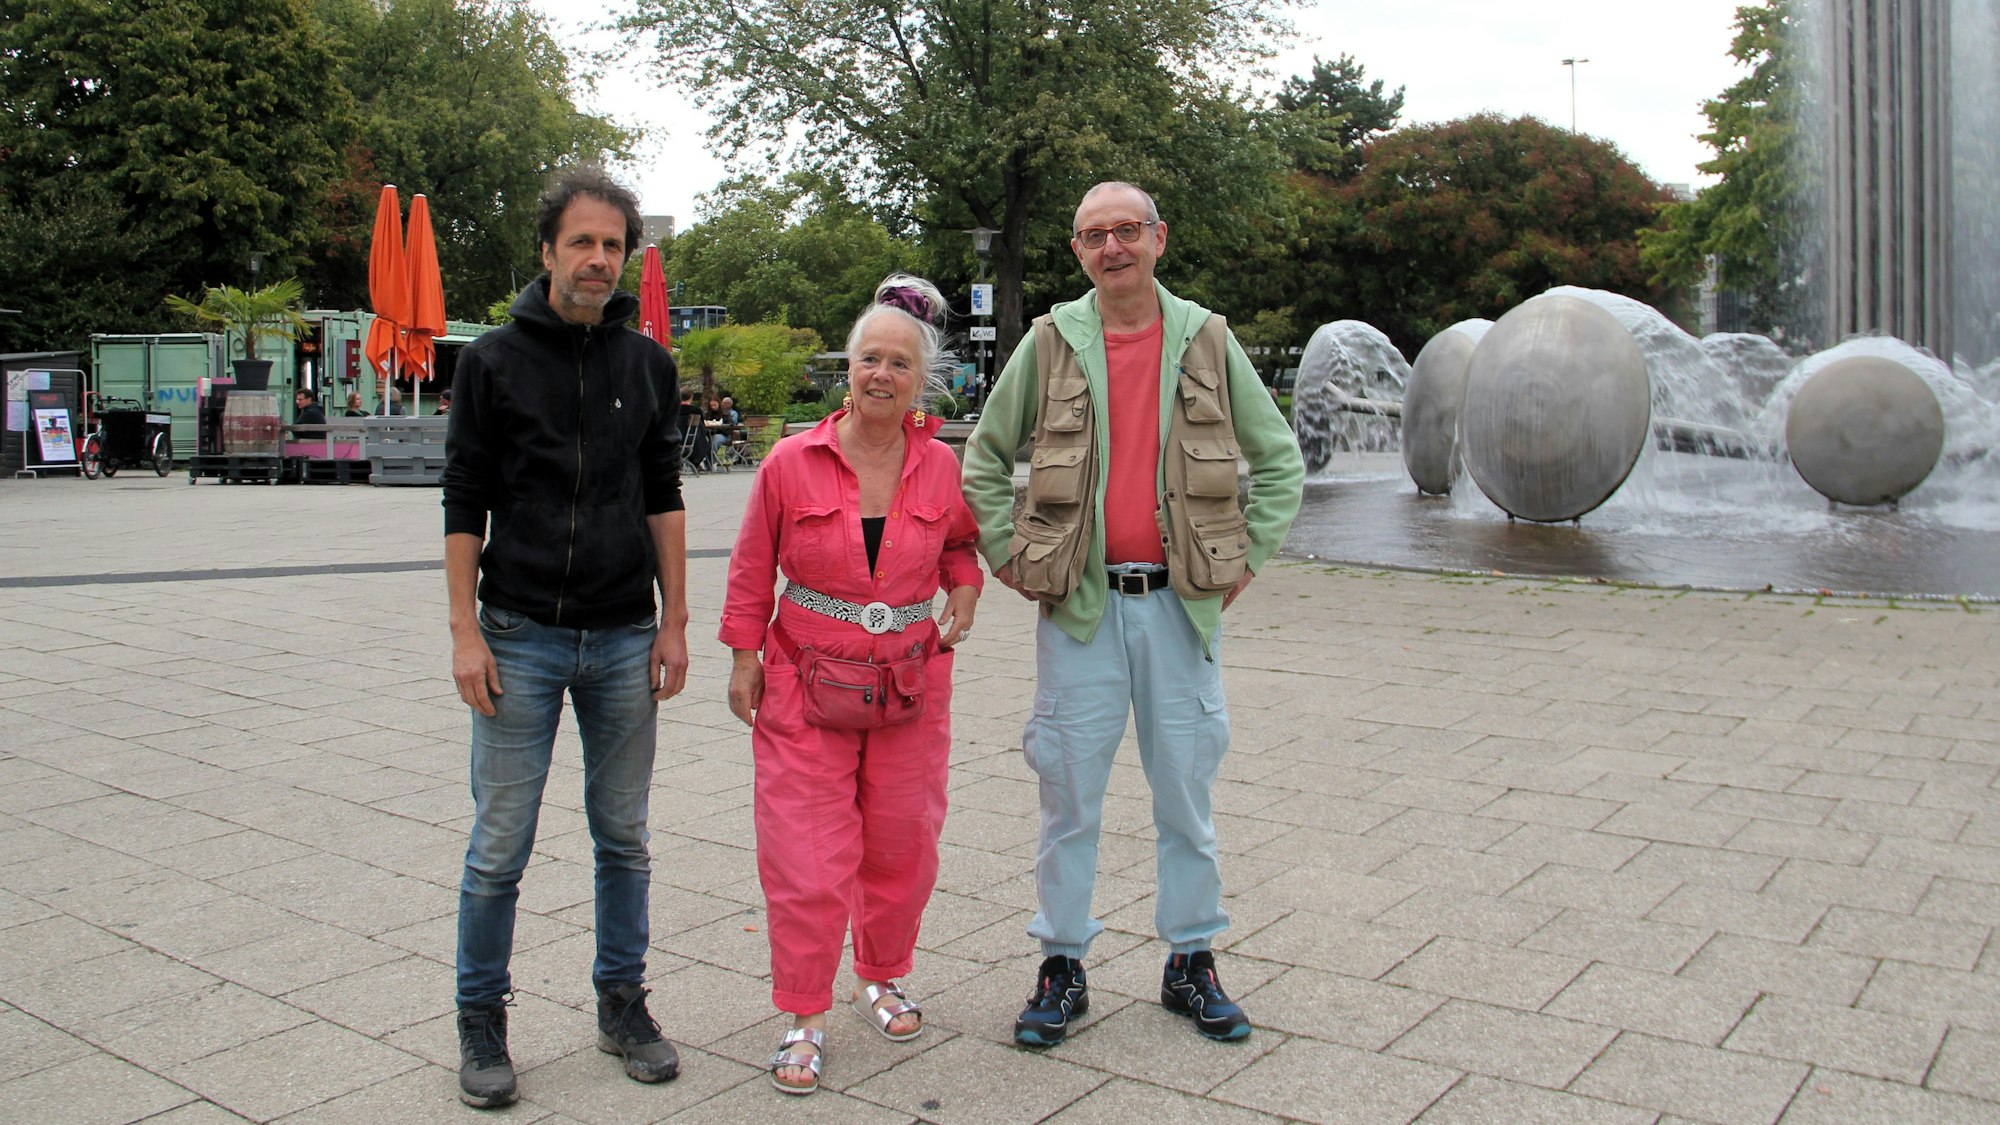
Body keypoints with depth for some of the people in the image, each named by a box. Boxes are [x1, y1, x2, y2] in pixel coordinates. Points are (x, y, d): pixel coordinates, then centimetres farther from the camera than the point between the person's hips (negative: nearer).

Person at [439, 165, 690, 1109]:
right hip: (521, 639, -2)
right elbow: (464, 505, -1)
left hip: (624, 641, 3)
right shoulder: (494, 359, -1)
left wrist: (674, 623, 5)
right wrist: (464, 632, -8)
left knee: (624, 837, 11)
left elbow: (663, 499, 10)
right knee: (499, 847, 3)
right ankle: (481, 1021, 19)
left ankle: (622, 1004, 26)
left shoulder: (647, 363, 8)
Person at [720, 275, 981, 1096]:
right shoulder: (793, 462, -7)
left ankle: (881, 979, 38)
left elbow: (960, 541, 18)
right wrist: (744, 658, 1)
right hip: (805, 685, -2)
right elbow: (752, 568, 3)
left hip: (911, 683, 2)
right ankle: (805, 1019, 15)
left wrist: (964, 589, 0)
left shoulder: (941, 467, -1)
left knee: (901, 847, 14)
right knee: (807, 858, -1)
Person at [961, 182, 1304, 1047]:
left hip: (1181, 602, 1)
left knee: (1186, 790, 9)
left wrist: (1249, 554, 5)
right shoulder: (1051, 342, 3)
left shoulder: (1207, 340, 5)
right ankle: (1062, 966, 19)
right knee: (1070, 792, 5)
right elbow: (984, 455, 12)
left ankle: (1191, 962, 24)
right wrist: (1004, 553, 4)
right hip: (1079, 603, -1)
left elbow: (1278, 459, 13)